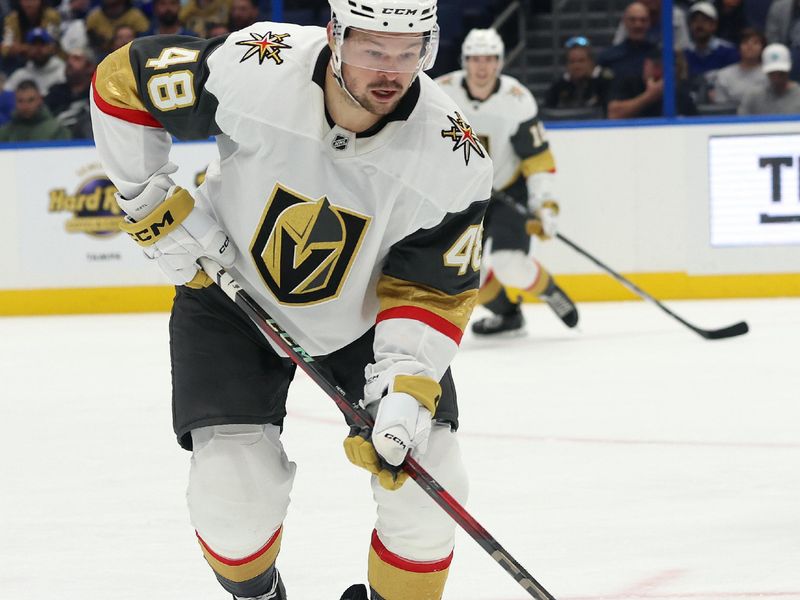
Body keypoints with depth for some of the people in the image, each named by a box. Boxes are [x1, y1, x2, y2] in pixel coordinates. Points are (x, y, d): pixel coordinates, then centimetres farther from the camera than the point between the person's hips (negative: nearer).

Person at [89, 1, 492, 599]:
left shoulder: (455, 161, -27)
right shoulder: (251, 71, -31)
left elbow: (433, 293, -17)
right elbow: (123, 82, -16)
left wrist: (404, 390, -30)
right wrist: (155, 206, -14)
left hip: (367, 314, 1)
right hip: (234, 295, -1)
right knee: (234, 494, -13)